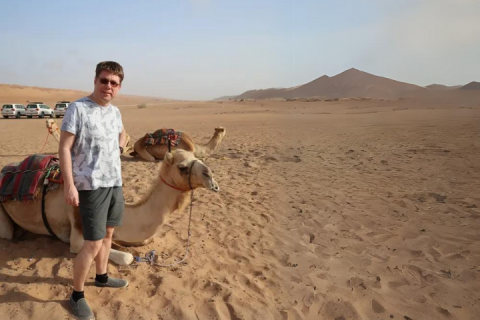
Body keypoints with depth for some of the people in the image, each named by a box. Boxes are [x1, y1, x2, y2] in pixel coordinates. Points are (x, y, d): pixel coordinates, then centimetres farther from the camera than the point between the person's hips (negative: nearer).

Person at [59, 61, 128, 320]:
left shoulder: (115, 111, 8)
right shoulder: (77, 108, -12)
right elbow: (64, 148, -15)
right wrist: (69, 185, -20)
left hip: (115, 182, 8)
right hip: (92, 185, -7)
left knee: (108, 233, 18)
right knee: (93, 244, -6)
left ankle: (102, 277, 37)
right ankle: (77, 296, 12)